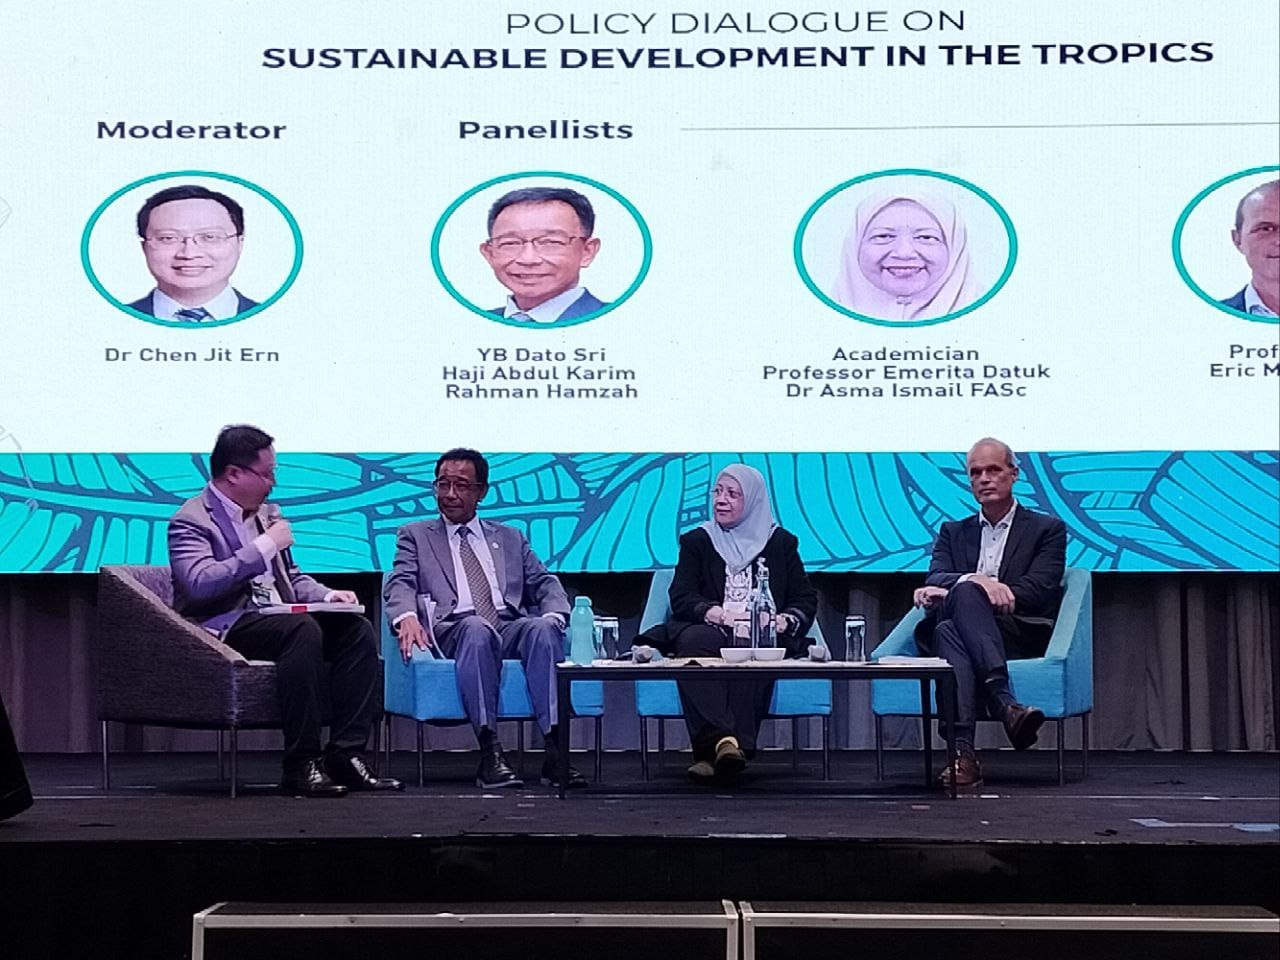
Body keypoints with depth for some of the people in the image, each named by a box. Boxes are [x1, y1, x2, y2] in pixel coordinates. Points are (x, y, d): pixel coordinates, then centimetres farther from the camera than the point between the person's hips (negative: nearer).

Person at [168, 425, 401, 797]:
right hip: (223, 628, -8)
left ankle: (345, 753, -17)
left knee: (356, 628, -14)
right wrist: (265, 546, -19)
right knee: (303, 629, -34)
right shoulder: (191, 520, -6)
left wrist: (326, 595, 4)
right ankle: (301, 765, -32)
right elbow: (200, 584, -23)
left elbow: (292, 578, 26)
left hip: (274, 620, 8)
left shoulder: (267, 512, 19)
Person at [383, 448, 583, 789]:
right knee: (476, 628, -39)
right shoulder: (415, 536, 22)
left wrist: (554, 614, -6)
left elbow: (545, 584, 18)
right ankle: (489, 752, -41)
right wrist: (406, 616, -19)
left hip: (511, 627, 2)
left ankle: (554, 749, -38)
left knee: (542, 627, -33)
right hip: (454, 630, -2)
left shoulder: (510, 538, 28)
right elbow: (399, 584, 6)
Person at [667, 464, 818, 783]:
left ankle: (713, 751, -47)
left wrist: (786, 620, -10)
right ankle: (722, 740, -53)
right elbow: (681, 597, 6)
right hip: (711, 631, 1)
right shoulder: (697, 541, 20)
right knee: (693, 642, -36)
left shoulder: (780, 542, 21)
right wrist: (716, 613, -15)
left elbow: (805, 598, 14)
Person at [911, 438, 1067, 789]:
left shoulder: (1047, 529, 16)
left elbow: (1039, 591, -2)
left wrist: (954, 592, -12)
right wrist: (977, 581, -20)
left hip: (1021, 638, -2)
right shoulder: (953, 533, 26)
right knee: (947, 631, -36)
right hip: (958, 634, 2)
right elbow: (935, 579, 6)